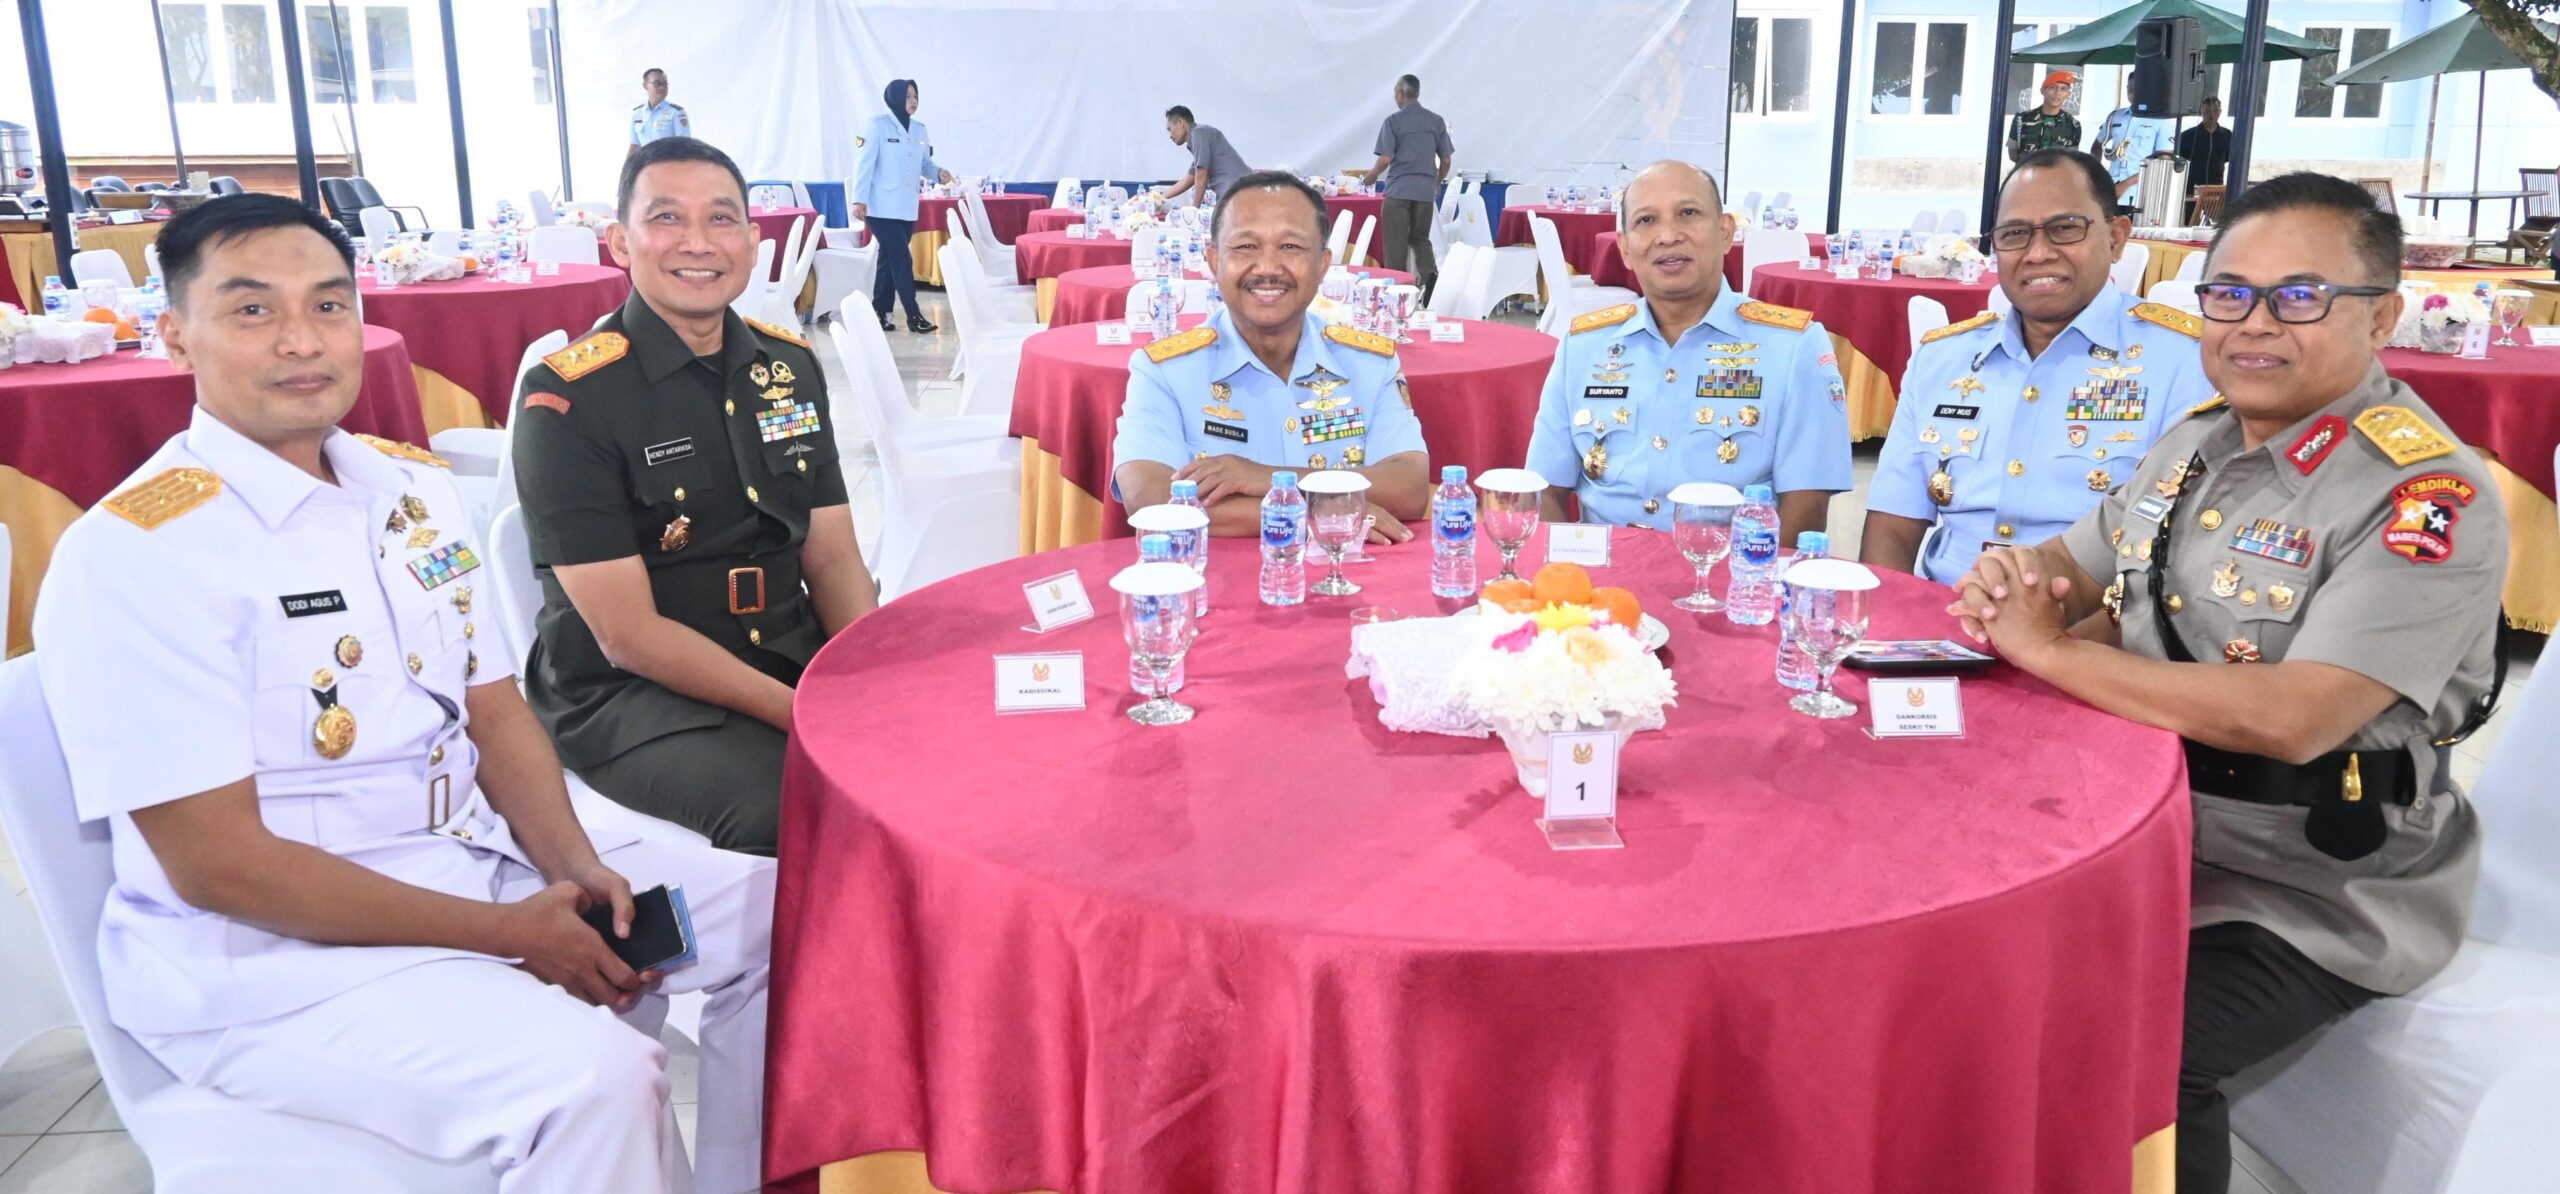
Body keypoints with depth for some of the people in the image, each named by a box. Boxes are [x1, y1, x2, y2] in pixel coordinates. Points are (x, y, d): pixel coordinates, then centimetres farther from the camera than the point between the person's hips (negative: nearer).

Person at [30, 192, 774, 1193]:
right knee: (595, 1079, -30)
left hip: (472, 860, 8)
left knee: (779, 914, 2)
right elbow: (216, 863, -19)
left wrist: (576, 871, -9)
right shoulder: (135, 553, -16)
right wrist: (506, 935, -19)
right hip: (264, 950, -7)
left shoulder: (414, 488, 6)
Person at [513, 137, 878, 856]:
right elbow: (627, 635, -14)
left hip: (792, 656, 6)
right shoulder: (568, 398, -11)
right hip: (630, 691, -6)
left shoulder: (791, 367, 8)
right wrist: (800, 714, -22)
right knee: (793, 809, -33)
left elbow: (832, 557, 9)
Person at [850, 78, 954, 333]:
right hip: (882, 207, -6)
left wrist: (938, 173, -8)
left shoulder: (919, 129, 11)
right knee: (902, 260, -10)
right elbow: (864, 163, -12)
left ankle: (879, 312, 19)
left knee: (889, 259, 12)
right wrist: (859, 199, -20)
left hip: (908, 207, 6)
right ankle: (913, 316, -8)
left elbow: (924, 163, 15)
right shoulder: (877, 125, -8)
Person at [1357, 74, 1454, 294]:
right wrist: (1438, 183, 25)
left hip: (1399, 189, -4)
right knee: (1420, 238, 14)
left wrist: (1370, 175, 8)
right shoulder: (1436, 121, 7)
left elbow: (1385, 159, -10)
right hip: (1426, 190, 4)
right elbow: (1446, 160, 9)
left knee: (1396, 242, 3)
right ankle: (1430, 273, -11)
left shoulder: (1393, 121, -5)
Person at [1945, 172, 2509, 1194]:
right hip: (2151, 828, 8)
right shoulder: (2195, 439, 5)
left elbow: (2290, 718, -30)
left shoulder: (2426, 496, -20)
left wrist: (2047, 650, -23)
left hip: (2310, 898, -7)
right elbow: (2076, 574, 17)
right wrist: (2016, 580, -8)